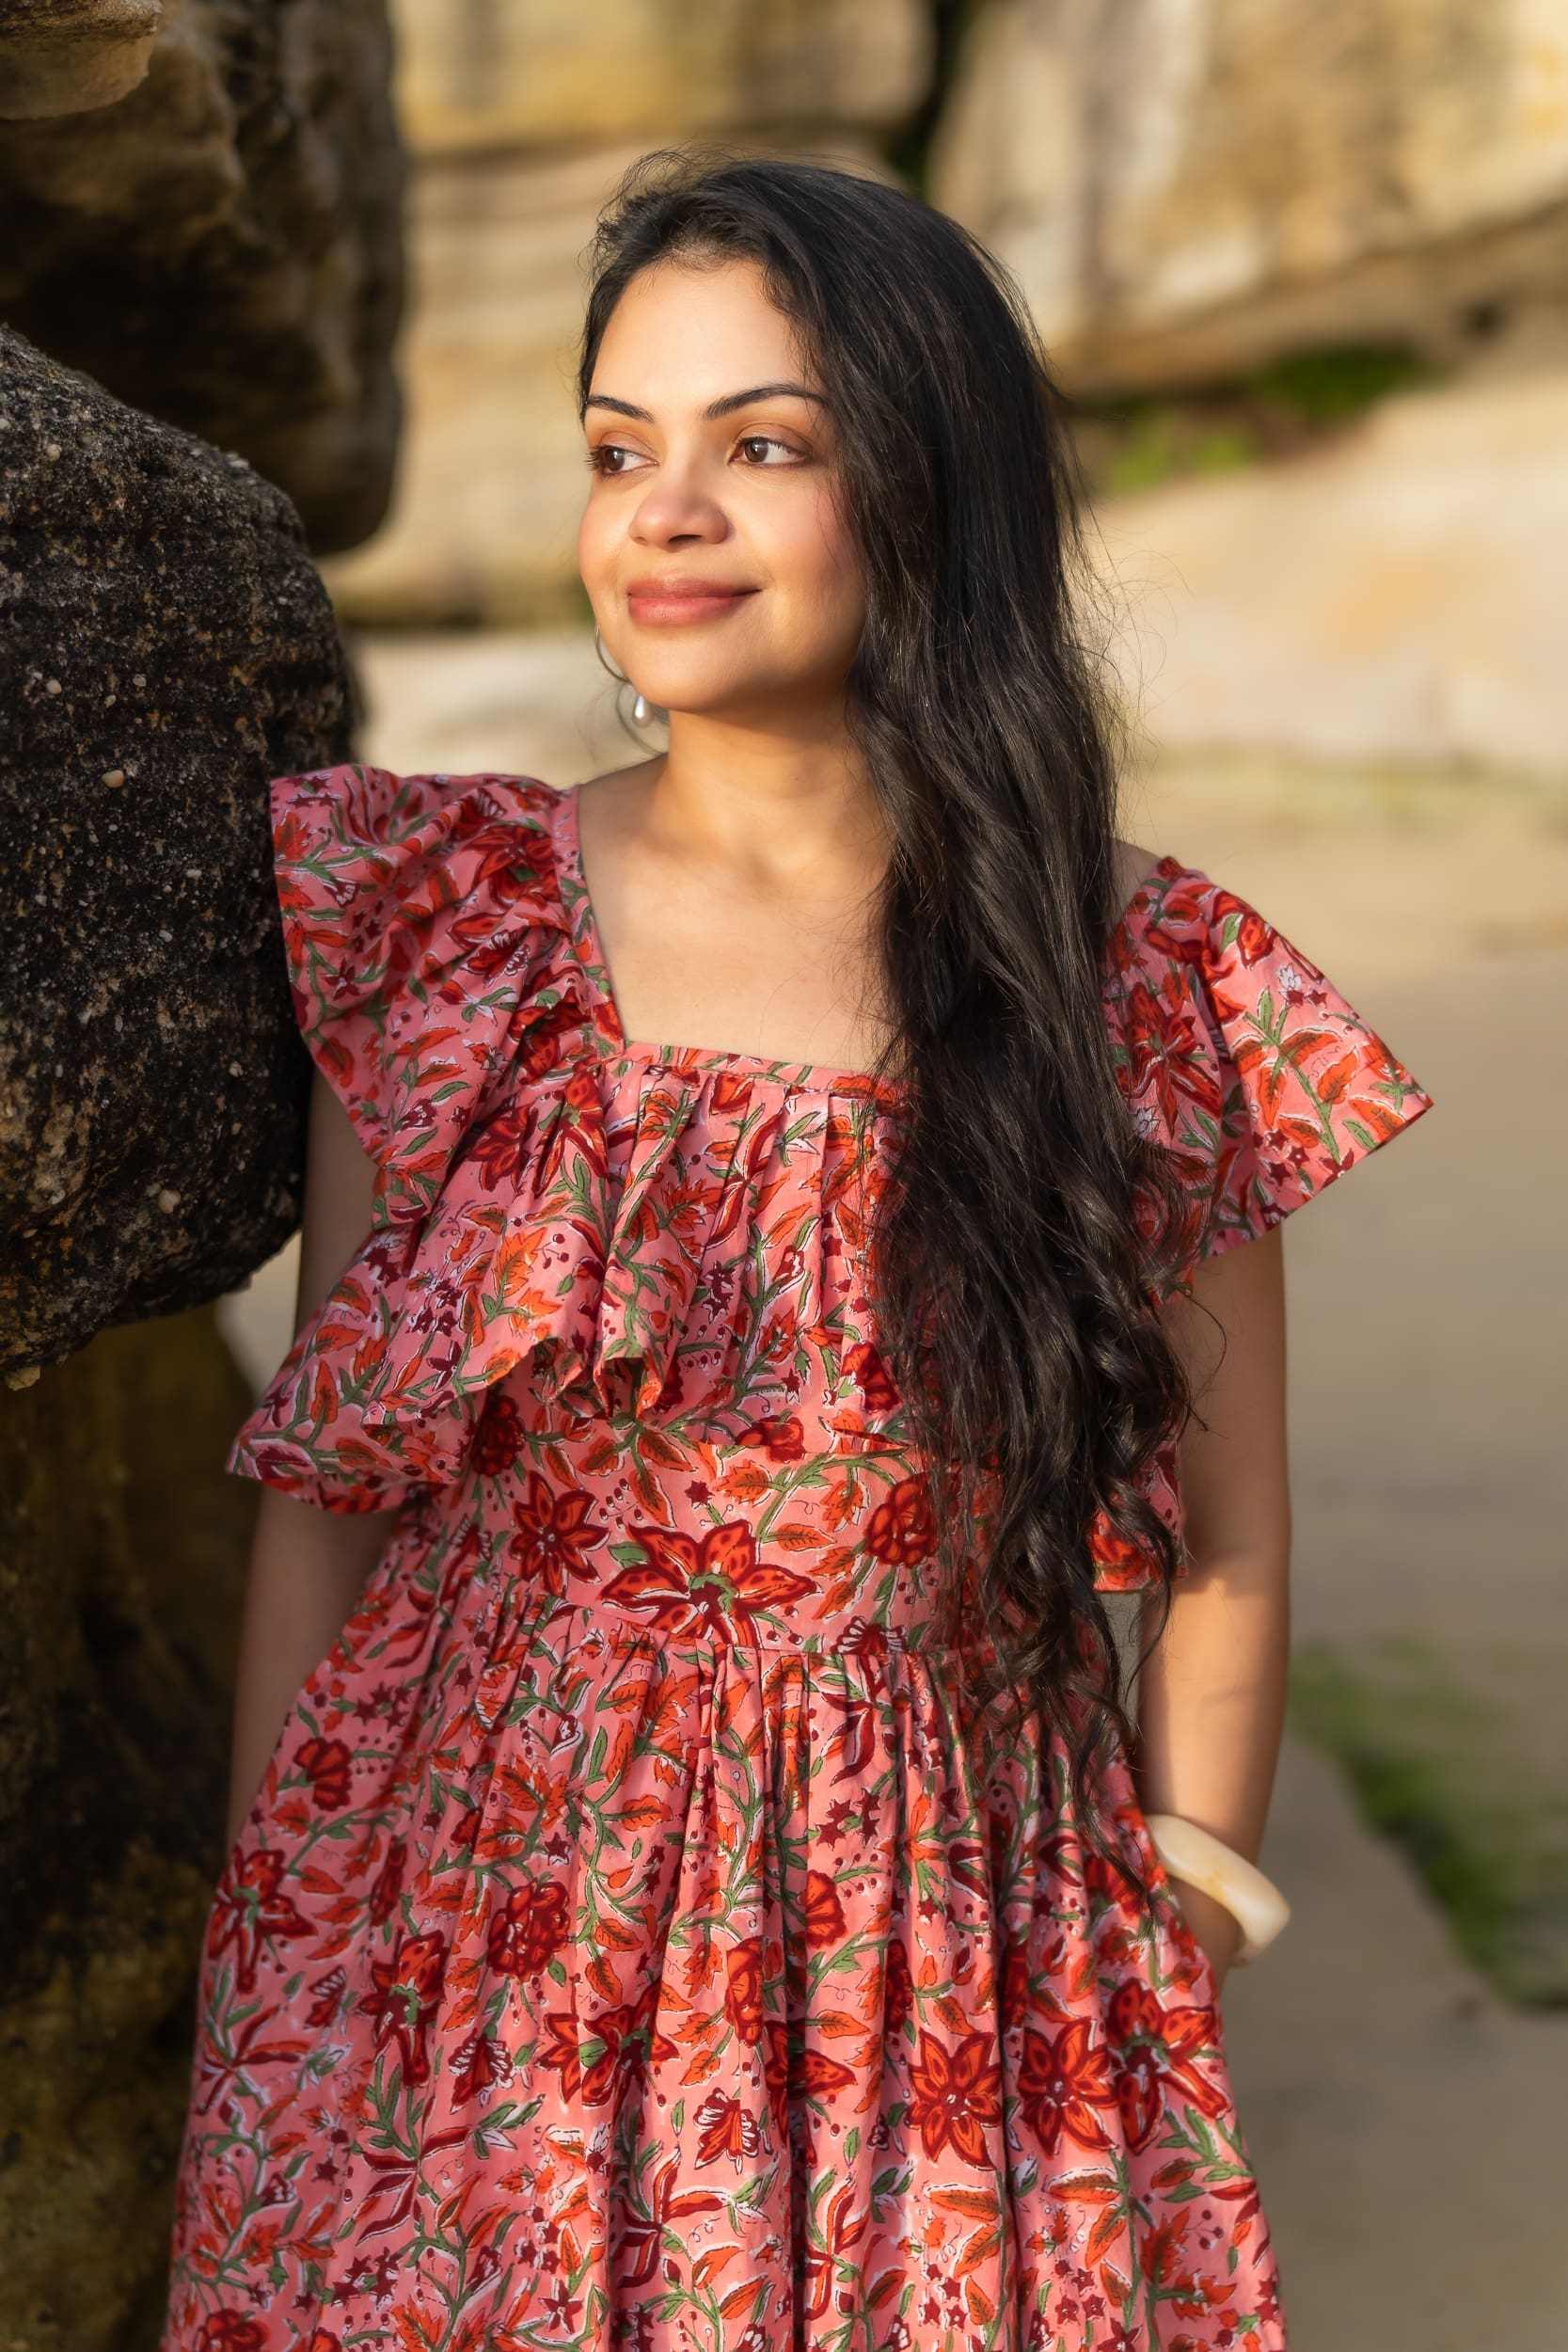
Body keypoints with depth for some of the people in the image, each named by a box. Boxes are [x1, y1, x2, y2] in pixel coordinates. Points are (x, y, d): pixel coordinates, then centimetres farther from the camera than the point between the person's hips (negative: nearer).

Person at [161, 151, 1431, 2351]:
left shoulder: (1156, 993, -6)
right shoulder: (435, 912, -4)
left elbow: (1223, 1558, 1)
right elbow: (320, 1489, 0)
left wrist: (1168, 2018, 2)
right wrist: (268, 1982, 0)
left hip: (943, 1982, 0)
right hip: (477, 1943, 1)